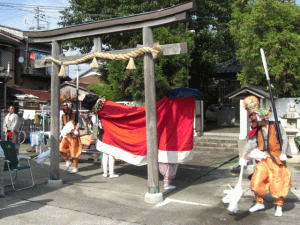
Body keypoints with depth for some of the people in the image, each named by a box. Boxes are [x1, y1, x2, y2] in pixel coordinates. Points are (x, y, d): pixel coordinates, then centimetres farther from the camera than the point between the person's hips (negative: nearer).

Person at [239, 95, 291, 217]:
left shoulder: (276, 127, -5)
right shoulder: (257, 131, 5)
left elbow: (284, 140, -5)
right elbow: (251, 143, -3)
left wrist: (283, 153, -15)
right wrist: (244, 155, -14)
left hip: (276, 160, -4)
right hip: (263, 160, 4)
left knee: (278, 183, 3)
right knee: (257, 181, 3)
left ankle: (279, 207, 21)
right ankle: (259, 203, 22)